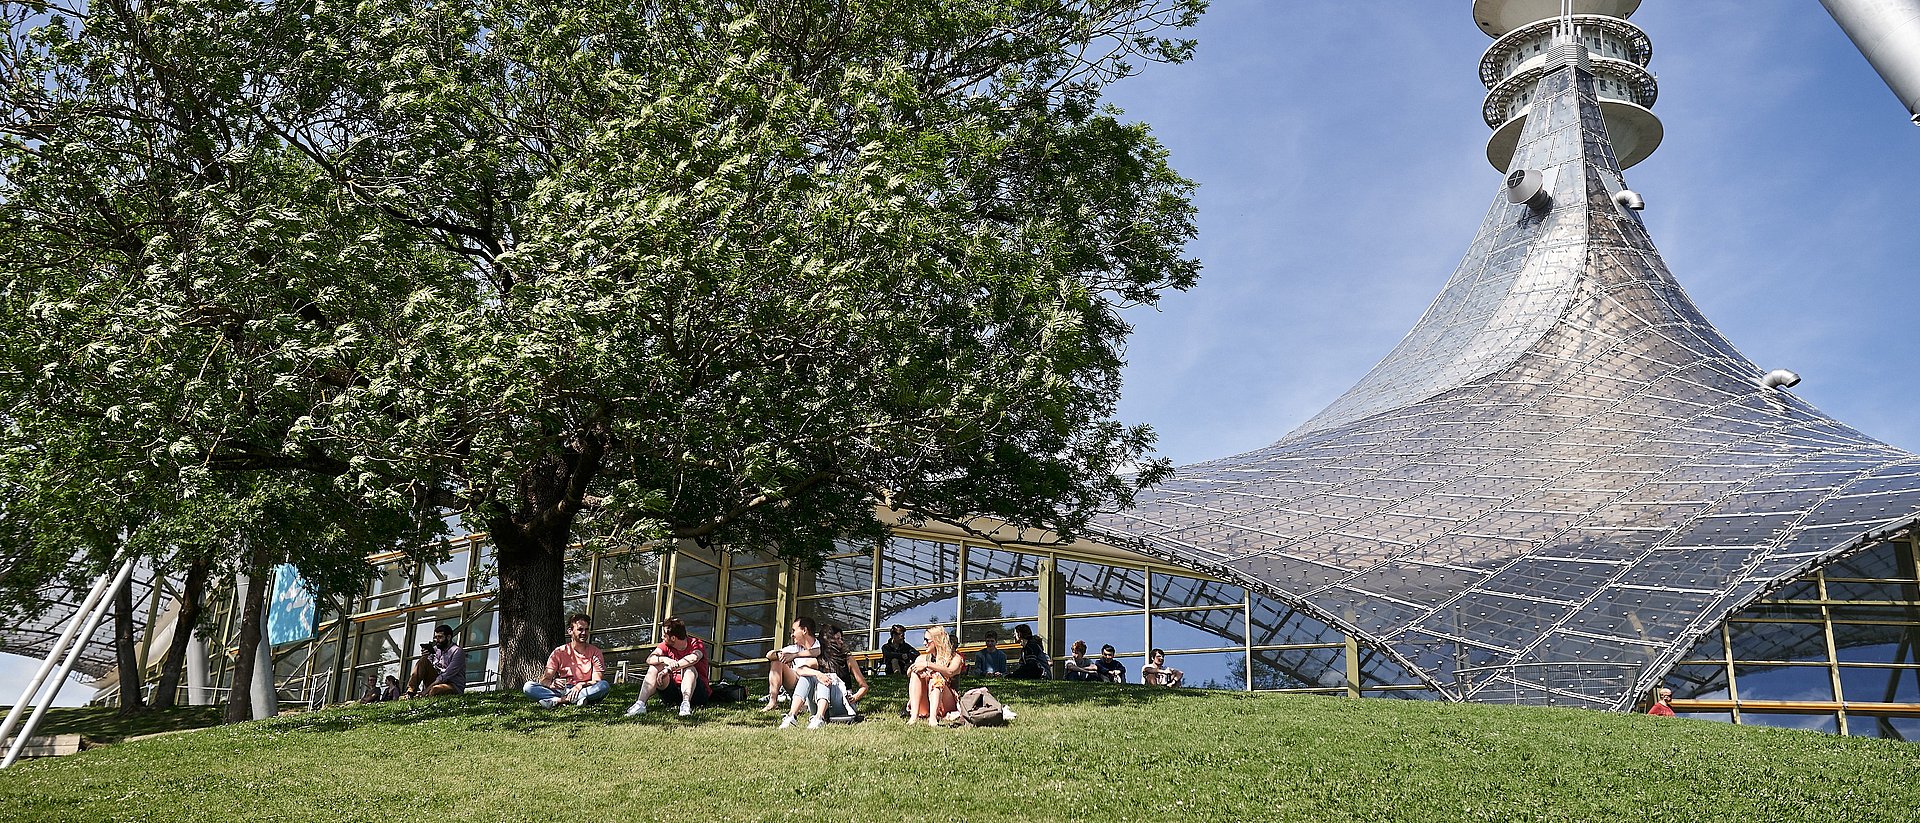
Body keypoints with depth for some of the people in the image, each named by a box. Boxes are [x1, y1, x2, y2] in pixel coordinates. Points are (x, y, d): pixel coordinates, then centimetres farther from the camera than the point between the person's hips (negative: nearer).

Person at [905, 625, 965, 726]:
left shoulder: (955, 657, 3)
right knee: (916, 674, -19)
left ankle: (933, 717, -50)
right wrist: (911, 699, -6)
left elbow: (950, 672, -19)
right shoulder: (922, 658, 18)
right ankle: (914, 715, -39)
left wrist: (928, 665, -24)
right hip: (925, 707, 3)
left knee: (936, 677, -29)